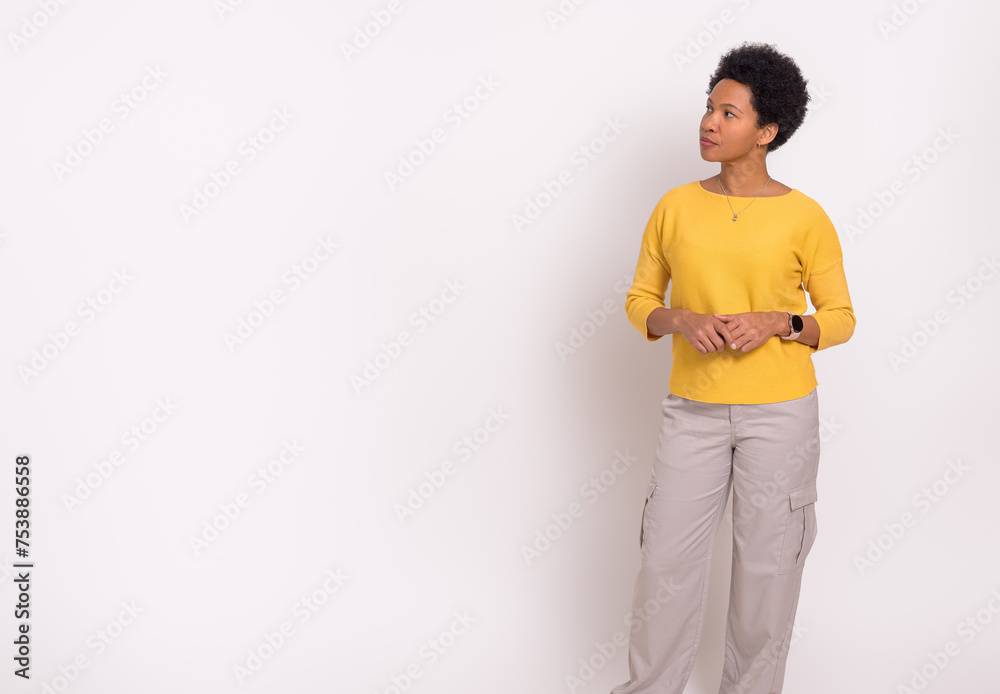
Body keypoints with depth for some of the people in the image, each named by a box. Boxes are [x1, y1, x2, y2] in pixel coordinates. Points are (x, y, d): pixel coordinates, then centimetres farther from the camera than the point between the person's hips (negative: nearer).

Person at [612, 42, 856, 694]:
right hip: (693, 411, 2)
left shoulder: (804, 217, -4)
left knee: (768, 565, 8)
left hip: (780, 413, -1)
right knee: (666, 560, 5)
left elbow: (841, 318, 3)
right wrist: (680, 320, -12)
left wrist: (777, 323, -16)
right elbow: (639, 301, 9)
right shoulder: (676, 207, 2)